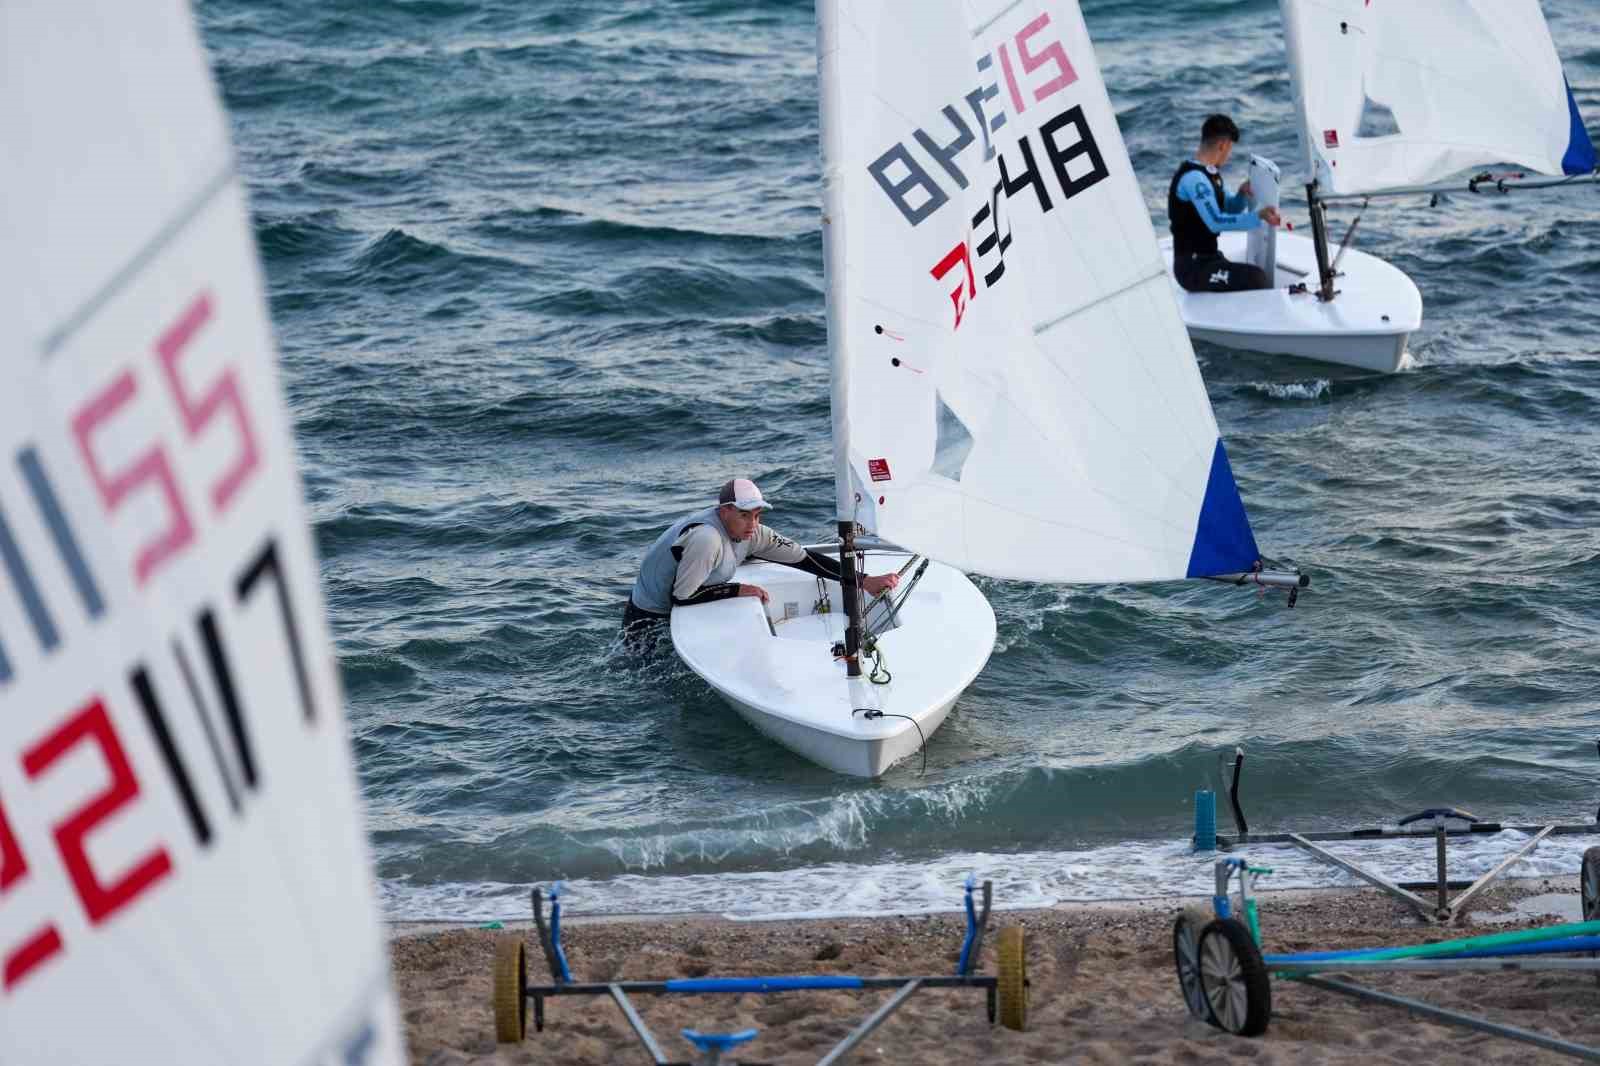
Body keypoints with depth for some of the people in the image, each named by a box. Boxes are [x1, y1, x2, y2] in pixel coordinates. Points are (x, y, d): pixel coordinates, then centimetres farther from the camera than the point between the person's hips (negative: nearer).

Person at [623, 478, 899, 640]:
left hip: (684, 612, 8)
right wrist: (739, 590, -24)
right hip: (650, 621, -8)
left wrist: (864, 582, -14)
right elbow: (682, 596, -29)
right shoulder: (706, 538, -33)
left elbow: (804, 558, -8)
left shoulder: (752, 534, -9)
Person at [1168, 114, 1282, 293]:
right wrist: (1258, 216, -30)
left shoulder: (1210, 175, 14)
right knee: (1255, 278, -23)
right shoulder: (1193, 178, -18)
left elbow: (1230, 209, 24)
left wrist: (1242, 194, 3)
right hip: (1192, 267, -10)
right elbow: (1215, 222, -27)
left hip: (1208, 259, 10)